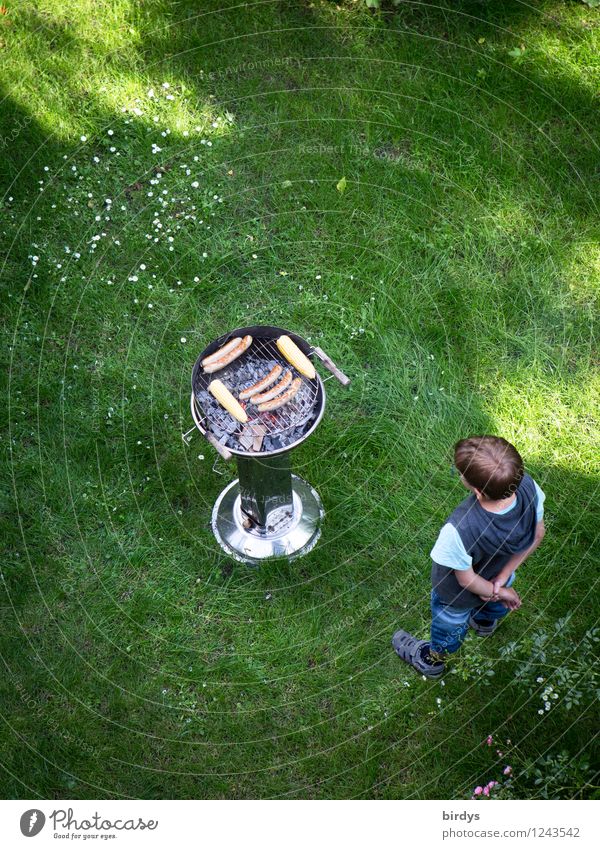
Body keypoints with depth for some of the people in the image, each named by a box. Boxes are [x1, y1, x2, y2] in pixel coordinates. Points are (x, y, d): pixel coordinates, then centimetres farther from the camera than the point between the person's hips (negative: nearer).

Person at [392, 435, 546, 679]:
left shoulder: (458, 531, -49)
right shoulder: (528, 486, -35)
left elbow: (466, 580, -28)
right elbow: (537, 536, -15)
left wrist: (500, 592, -8)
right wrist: (501, 581, -10)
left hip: (459, 595, -4)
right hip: (501, 572, 4)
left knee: (451, 622, 31)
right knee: (494, 603, 41)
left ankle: (432, 660, 63)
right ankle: (486, 621, 76)